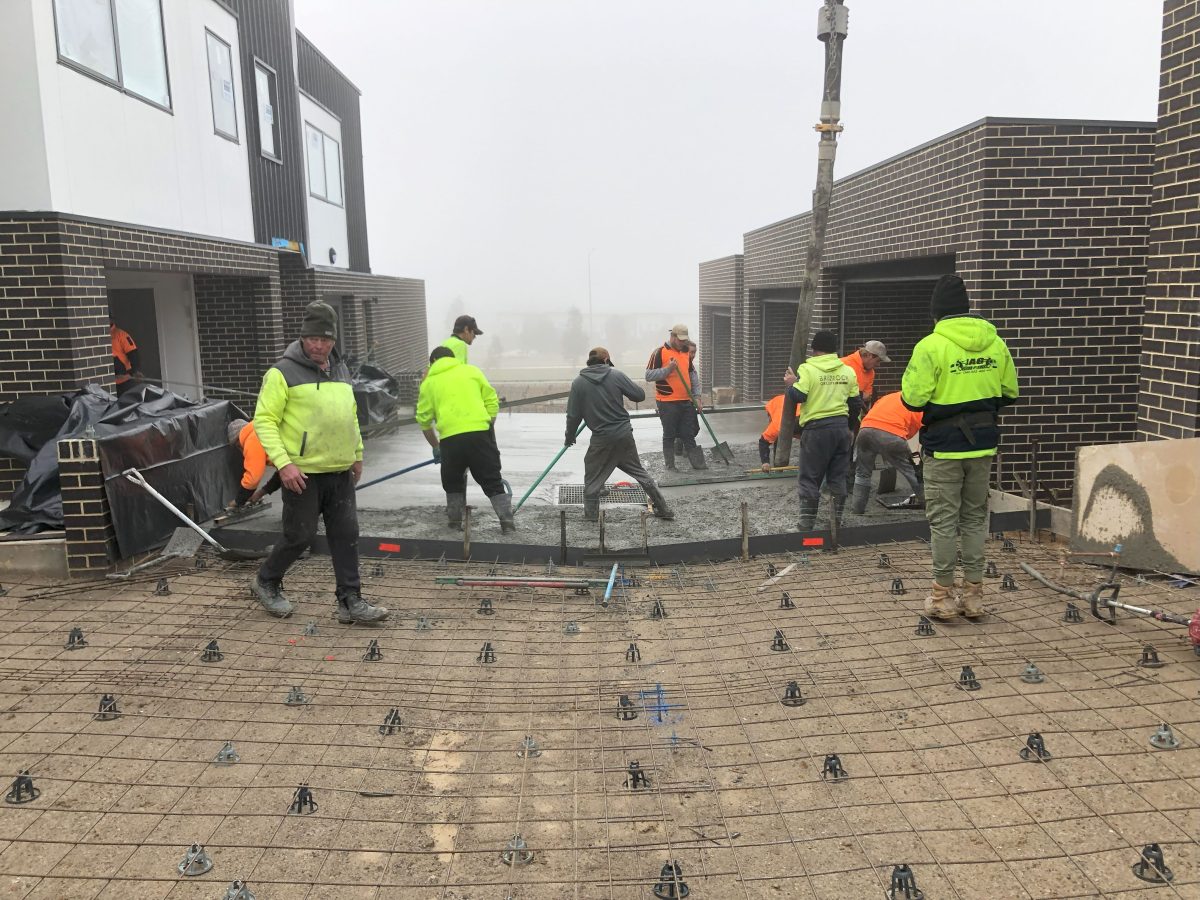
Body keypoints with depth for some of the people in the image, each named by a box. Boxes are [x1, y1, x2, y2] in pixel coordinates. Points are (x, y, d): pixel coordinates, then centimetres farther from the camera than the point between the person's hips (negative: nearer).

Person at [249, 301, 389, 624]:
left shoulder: (341, 370, 12)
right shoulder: (284, 372, -10)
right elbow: (264, 421, -12)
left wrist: (357, 454, 21)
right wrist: (283, 463, -20)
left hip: (340, 473, 6)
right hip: (302, 473, -6)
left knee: (346, 536, 3)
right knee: (299, 536, 2)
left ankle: (350, 601, 10)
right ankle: (266, 582, 28)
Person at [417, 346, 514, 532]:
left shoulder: (429, 382, 17)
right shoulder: (471, 370, 17)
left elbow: (424, 420, 17)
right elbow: (492, 402, 11)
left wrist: (435, 447, 29)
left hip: (450, 438, 0)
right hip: (480, 433, 0)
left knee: (453, 482, 21)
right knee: (492, 481, 8)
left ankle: (455, 520, 25)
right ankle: (507, 521, 3)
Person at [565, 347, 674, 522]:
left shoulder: (578, 383, -5)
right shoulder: (617, 375, -2)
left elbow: (573, 415, -3)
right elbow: (640, 395, 0)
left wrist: (569, 437, 13)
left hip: (601, 439, -3)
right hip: (624, 434, 3)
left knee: (592, 481, 12)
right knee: (639, 471, 18)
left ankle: (591, 521, 14)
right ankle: (664, 509, 24)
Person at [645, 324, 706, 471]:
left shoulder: (686, 353, 13)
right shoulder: (660, 352, -7)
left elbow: (692, 375, 20)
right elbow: (648, 375, -12)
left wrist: (696, 396, 12)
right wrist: (668, 368, -22)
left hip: (686, 401, 5)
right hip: (667, 403, -5)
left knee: (689, 434, 9)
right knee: (669, 435, 4)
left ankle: (697, 462, 13)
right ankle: (670, 466, 12)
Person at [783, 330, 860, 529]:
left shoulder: (807, 369, -8)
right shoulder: (848, 371, 8)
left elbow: (798, 396, -14)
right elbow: (854, 403, 13)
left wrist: (791, 383, 6)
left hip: (816, 428, -5)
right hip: (841, 426, 5)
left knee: (810, 478, 2)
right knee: (838, 476, 13)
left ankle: (806, 523, 3)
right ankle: (837, 518, 18)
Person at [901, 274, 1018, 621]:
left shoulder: (931, 345, -14)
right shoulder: (994, 342, 3)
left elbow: (913, 398, -17)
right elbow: (1010, 393, 10)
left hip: (943, 446, -5)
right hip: (982, 444, 5)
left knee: (943, 520, 4)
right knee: (975, 518, 14)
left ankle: (943, 595, 10)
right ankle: (974, 594, 19)